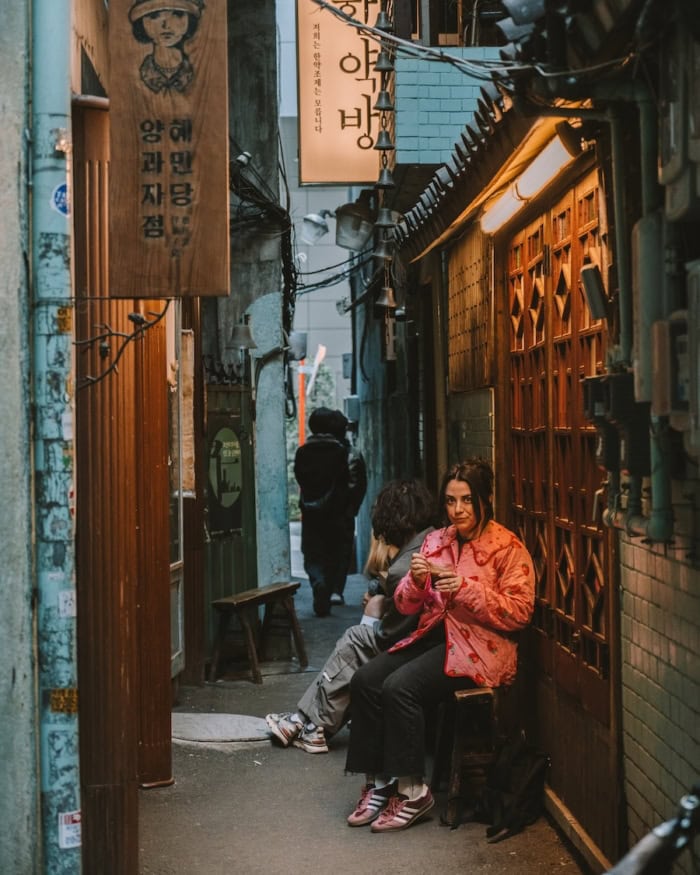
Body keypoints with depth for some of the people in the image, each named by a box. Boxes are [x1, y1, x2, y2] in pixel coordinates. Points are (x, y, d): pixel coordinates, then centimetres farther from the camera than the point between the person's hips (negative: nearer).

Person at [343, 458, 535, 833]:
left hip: (480, 646, -7)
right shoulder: (435, 541, 13)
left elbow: (519, 612, -13)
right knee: (364, 680, -16)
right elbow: (405, 606, 12)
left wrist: (466, 588, -22)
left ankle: (412, 791, -15)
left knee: (400, 687, -28)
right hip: (433, 635, 7)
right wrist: (416, 581, -11)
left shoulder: (508, 548, -5)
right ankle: (377, 783, -7)